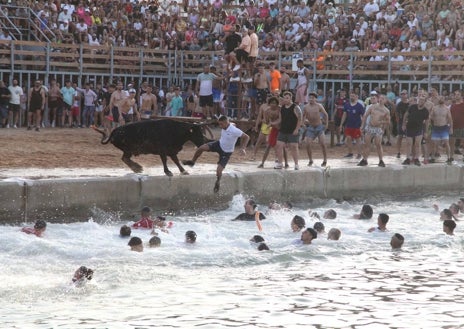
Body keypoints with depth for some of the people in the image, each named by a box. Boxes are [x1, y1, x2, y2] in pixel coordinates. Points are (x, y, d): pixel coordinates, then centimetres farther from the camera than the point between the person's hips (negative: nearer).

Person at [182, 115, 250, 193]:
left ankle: (218, 182, 24)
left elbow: (246, 137, -24)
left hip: (226, 152, -6)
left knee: (219, 171, -11)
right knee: (201, 148, -14)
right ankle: (192, 162, 11)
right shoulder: (224, 127, -10)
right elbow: (233, 124, 15)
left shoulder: (234, 131, -32)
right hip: (219, 145, 6)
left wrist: (242, 148, -30)